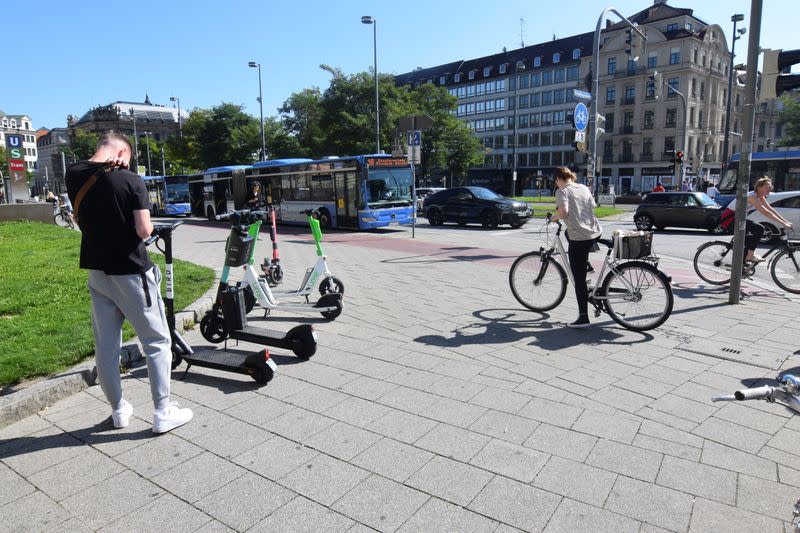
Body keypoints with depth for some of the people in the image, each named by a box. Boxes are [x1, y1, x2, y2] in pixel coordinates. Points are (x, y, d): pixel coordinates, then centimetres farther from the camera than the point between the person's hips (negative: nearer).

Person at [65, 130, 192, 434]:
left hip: (96, 271, 6)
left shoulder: (74, 175, 1)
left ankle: (119, 410, 26)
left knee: (105, 345, 13)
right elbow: (144, 230, -18)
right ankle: (163, 413, 7)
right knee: (157, 342, 4)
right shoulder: (131, 181, -14)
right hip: (131, 272, -5)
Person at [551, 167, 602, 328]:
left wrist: (555, 217, -1)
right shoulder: (584, 188, 13)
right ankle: (586, 264, 39)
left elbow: (563, 212, -22)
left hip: (579, 238, -8)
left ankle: (583, 318, 2)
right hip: (596, 232, 8)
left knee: (579, 279, -1)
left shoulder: (562, 191, -8)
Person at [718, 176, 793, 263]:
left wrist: (786, 222, 1)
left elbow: (772, 210, 8)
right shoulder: (752, 196, -21)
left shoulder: (761, 197, 8)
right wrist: (783, 224, -28)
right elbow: (766, 213, -27)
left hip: (735, 219, 11)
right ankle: (750, 255, -11)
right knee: (759, 229, -18)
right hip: (728, 220, -11)